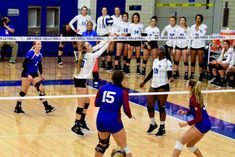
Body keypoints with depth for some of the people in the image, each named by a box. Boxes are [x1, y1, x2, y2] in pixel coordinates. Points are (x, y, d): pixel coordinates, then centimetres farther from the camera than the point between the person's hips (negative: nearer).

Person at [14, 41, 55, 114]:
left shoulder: (40, 55, 3)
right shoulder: (30, 53, -18)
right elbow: (24, 65, -20)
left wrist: (41, 74, 22)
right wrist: (28, 75, -24)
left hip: (35, 74, 6)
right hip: (26, 74, -6)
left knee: (41, 89, -2)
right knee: (23, 92, 0)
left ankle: (47, 107, 1)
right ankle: (17, 108, 14)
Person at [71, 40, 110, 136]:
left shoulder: (85, 54, 4)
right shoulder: (90, 56, -18)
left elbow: (98, 46, 8)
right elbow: (101, 50, -9)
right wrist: (109, 42, 1)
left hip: (81, 80, 9)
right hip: (80, 81, -9)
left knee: (87, 102, 18)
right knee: (81, 104, -7)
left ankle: (82, 121, 28)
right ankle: (76, 126, -5)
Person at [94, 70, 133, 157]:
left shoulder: (103, 88, 4)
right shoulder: (123, 92, -7)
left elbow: (96, 103, 12)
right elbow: (126, 109, -9)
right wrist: (130, 116, 11)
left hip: (100, 120, 5)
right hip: (113, 121, -5)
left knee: (102, 144, 27)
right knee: (124, 147, 4)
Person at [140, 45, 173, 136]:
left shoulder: (167, 62, -9)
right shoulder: (155, 61, 12)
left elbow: (170, 75, -12)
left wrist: (170, 79, -35)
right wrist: (144, 82, 27)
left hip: (163, 87, -7)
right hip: (153, 86, 7)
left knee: (161, 107, -4)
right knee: (149, 106, 6)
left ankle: (162, 128, 7)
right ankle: (153, 124, 27)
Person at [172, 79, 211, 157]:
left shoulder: (193, 100, -17)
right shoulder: (197, 96, 8)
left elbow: (199, 118, -19)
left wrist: (187, 123, -20)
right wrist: (185, 112, 12)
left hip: (202, 125, -9)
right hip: (205, 124, 9)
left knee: (180, 141, -7)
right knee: (190, 145, 19)